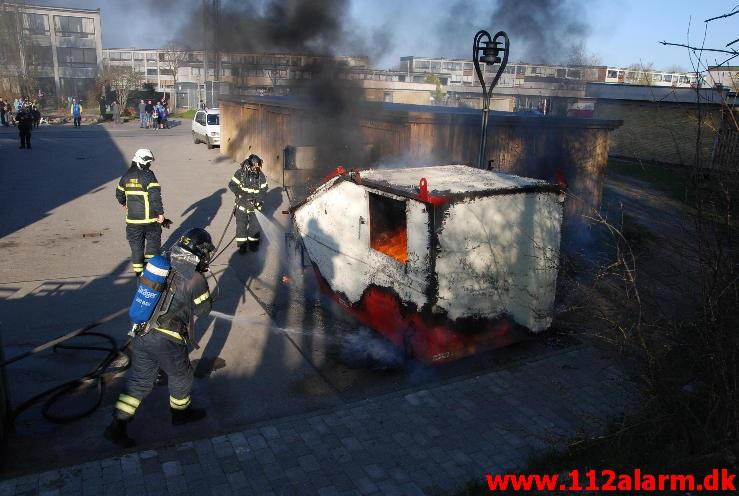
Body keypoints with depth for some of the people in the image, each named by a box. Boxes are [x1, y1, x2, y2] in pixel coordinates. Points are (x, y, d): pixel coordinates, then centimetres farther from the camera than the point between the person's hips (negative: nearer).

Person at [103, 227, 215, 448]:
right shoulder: (196, 279, -14)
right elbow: (203, 310, -2)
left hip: (140, 334, 6)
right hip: (166, 341, -6)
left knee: (139, 379, 20)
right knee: (181, 375, 21)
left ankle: (117, 425, 21)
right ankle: (181, 412, 42)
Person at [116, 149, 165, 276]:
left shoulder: (127, 176, 5)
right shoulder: (148, 176, -14)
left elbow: (119, 193, 19)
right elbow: (155, 197, -22)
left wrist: (123, 203, 38)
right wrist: (160, 213, -15)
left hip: (132, 218, 5)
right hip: (150, 218, -5)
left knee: (136, 244, 13)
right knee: (153, 241, 12)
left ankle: (138, 270, 18)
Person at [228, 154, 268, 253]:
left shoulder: (261, 176, -9)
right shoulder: (240, 173, -14)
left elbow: (263, 190, -3)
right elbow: (231, 185, -10)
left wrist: (259, 200, -18)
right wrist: (241, 193, -23)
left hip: (255, 205, 1)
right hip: (242, 204, -1)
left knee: (255, 225, 8)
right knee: (241, 225, 6)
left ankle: (253, 243, 27)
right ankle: (242, 244, 20)